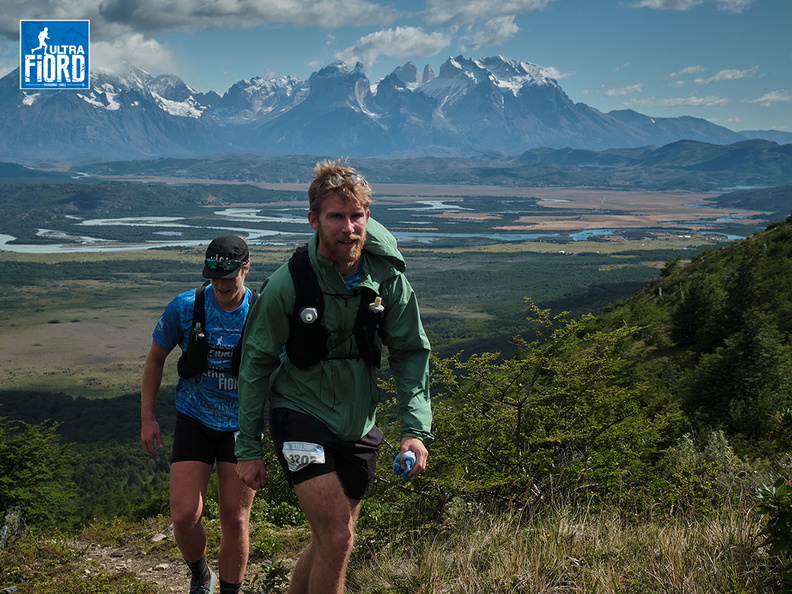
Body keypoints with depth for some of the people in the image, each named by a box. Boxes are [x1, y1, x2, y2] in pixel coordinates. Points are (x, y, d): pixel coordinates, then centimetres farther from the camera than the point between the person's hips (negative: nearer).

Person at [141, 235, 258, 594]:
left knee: (235, 520, 0)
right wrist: (147, 418, 3)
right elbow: (155, 359, 6)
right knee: (185, 516, -7)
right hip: (194, 420, 1)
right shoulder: (185, 307, -9)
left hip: (242, 426, 0)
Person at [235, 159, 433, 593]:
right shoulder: (287, 285, -17)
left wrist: (415, 428, -11)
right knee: (337, 539, -16)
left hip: (357, 424, 4)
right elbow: (256, 363, -7)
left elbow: (410, 351, 0)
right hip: (300, 414, -4)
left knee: (330, 542, 14)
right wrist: (248, 447, -4)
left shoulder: (388, 277, -9)